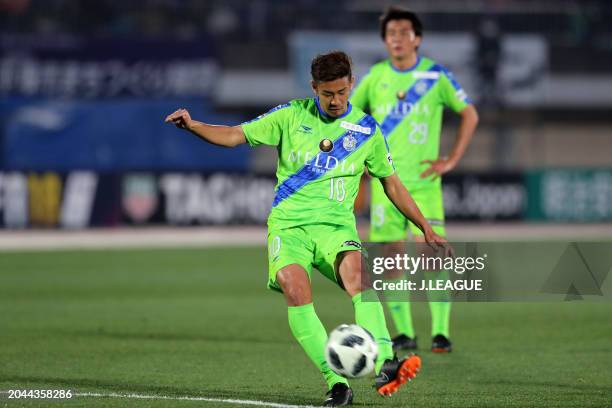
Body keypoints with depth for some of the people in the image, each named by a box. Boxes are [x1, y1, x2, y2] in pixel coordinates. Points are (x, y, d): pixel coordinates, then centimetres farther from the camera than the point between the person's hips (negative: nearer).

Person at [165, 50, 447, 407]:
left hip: (336, 226, 0)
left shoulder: (366, 129, 9)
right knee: (295, 288, -28)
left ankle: (384, 364, -43)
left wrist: (426, 228, 16)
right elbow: (235, 136, 5)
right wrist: (193, 126, -12)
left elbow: (392, 183, 19)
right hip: (289, 225, 0)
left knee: (357, 274, -32)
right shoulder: (292, 116, 6)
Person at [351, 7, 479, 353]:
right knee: (392, 260, 0)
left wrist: (452, 160, -3)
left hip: (423, 182, -2)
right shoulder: (375, 77, 5)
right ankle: (404, 334, 8)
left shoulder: (436, 75, -1)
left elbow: (469, 114, 4)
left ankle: (441, 332, -6)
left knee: (432, 256, -12)